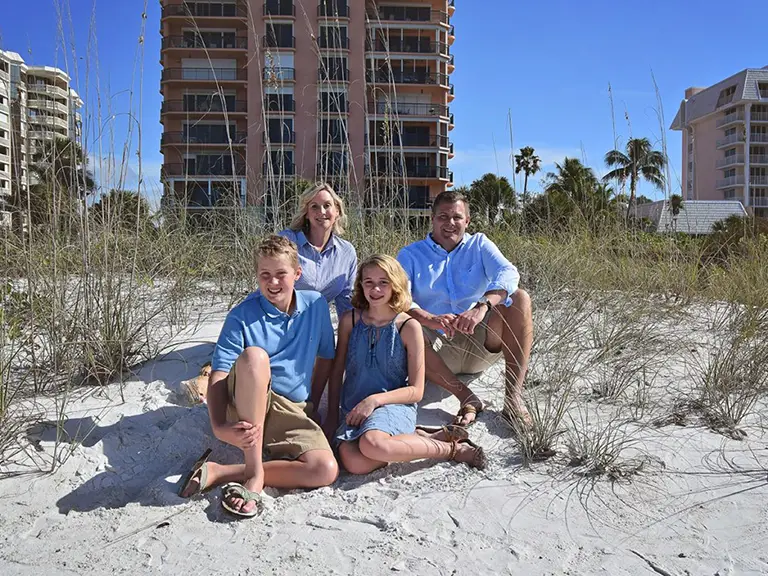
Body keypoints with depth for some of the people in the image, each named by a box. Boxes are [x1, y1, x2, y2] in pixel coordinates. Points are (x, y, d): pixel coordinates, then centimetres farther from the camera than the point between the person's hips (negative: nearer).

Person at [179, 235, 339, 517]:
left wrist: (311, 404, 10)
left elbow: (325, 358, 14)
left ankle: (219, 473, -15)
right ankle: (254, 473, -27)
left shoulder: (316, 305, 1)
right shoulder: (242, 316, -9)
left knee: (326, 471, -23)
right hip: (245, 404, -3)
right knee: (254, 355, -37)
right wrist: (219, 426, -33)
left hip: (292, 411, 3)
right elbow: (218, 377, -16)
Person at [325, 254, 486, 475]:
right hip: (353, 409, 3)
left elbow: (416, 391, -4)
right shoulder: (350, 320, 6)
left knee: (372, 444, -38)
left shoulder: (409, 327, -4)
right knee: (354, 463, -30)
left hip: (394, 405, -3)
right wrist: (332, 415, 7)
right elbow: (337, 371, 14)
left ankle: (453, 449, -14)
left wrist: (375, 399, -16)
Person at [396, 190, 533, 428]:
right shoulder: (411, 254, 5)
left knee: (519, 298, -21)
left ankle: (513, 397, -25)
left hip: (479, 346, 1)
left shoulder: (479, 245, 9)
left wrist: (482, 307, -33)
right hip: (437, 349, -1)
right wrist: (430, 319, -34)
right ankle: (466, 398, -29)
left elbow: (508, 273, -12)